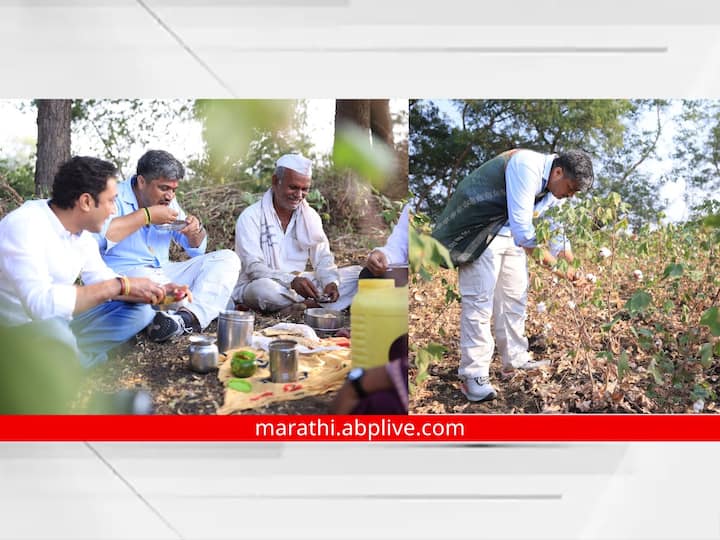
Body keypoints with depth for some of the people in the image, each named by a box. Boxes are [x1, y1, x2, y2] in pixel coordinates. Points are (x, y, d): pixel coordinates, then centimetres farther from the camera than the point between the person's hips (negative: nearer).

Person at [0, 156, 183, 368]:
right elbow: (40, 303, -38)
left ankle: (63, 359, -6)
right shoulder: (25, 226, -25)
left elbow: (102, 282, 11)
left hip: (59, 322, 9)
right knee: (55, 335, -39)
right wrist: (121, 285, -33)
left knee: (140, 309, 4)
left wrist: (158, 292, -4)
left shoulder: (81, 229, 0)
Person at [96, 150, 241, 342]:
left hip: (164, 275, 7)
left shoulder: (167, 202, 15)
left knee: (227, 259, -8)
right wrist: (146, 215, -20)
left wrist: (195, 230, -3)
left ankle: (186, 317, -31)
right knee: (149, 279, -42)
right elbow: (99, 236, -28)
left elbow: (197, 249, 21)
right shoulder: (116, 198, -5)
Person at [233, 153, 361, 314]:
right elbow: (253, 268, -19)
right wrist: (292, 281, -35)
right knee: (263, 288, -42)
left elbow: (322, 258, 5)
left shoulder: (310, 216, 7)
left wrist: (331, 281, -19)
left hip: (300, 284, 5)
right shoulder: (251, 217, -10)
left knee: (357, 274, -7)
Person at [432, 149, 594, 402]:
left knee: (515, 297, 12)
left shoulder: (555, 188, 3)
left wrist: (571, 267, 3)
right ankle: (473, 375, -7)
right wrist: (549, 260, -21)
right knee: (479, 301, -11)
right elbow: (522, 225, -29)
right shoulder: (527, 166, -25)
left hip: (512, 236, 9)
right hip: (479, 232, -9)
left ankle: (516, 359, 26)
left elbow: (556, 231, 14)